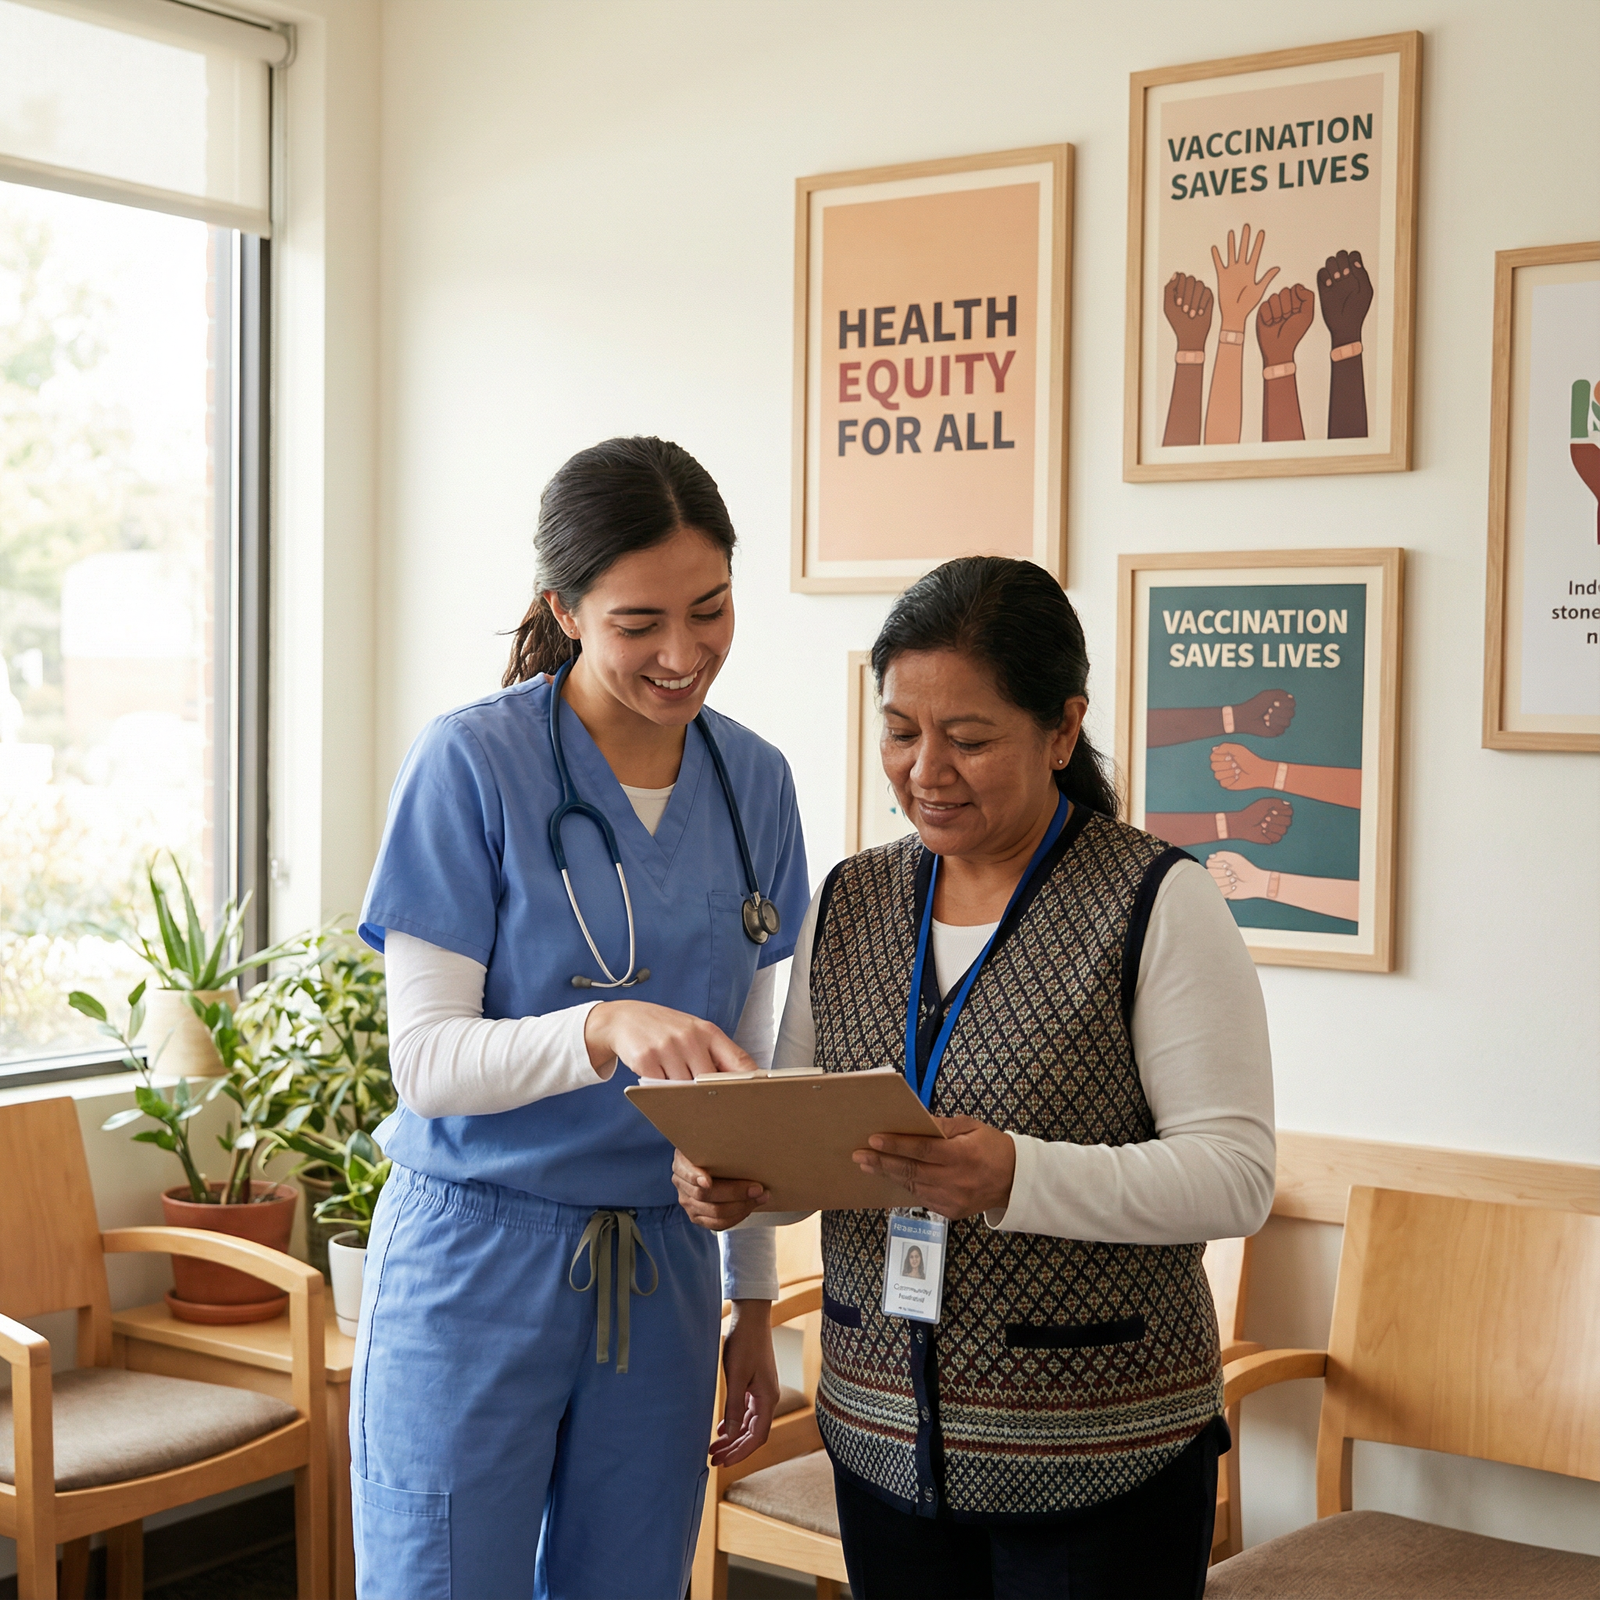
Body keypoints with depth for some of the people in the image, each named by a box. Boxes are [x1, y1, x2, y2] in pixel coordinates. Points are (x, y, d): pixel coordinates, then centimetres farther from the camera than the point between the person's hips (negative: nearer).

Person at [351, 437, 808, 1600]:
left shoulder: (754, 784, 4)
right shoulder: (474, 763, -11)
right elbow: (427, 1061, -14)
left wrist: (755, 1302, 14)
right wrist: (607, 1028, -32)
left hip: (661, 1269, 5)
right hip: (477, 1264, -4)